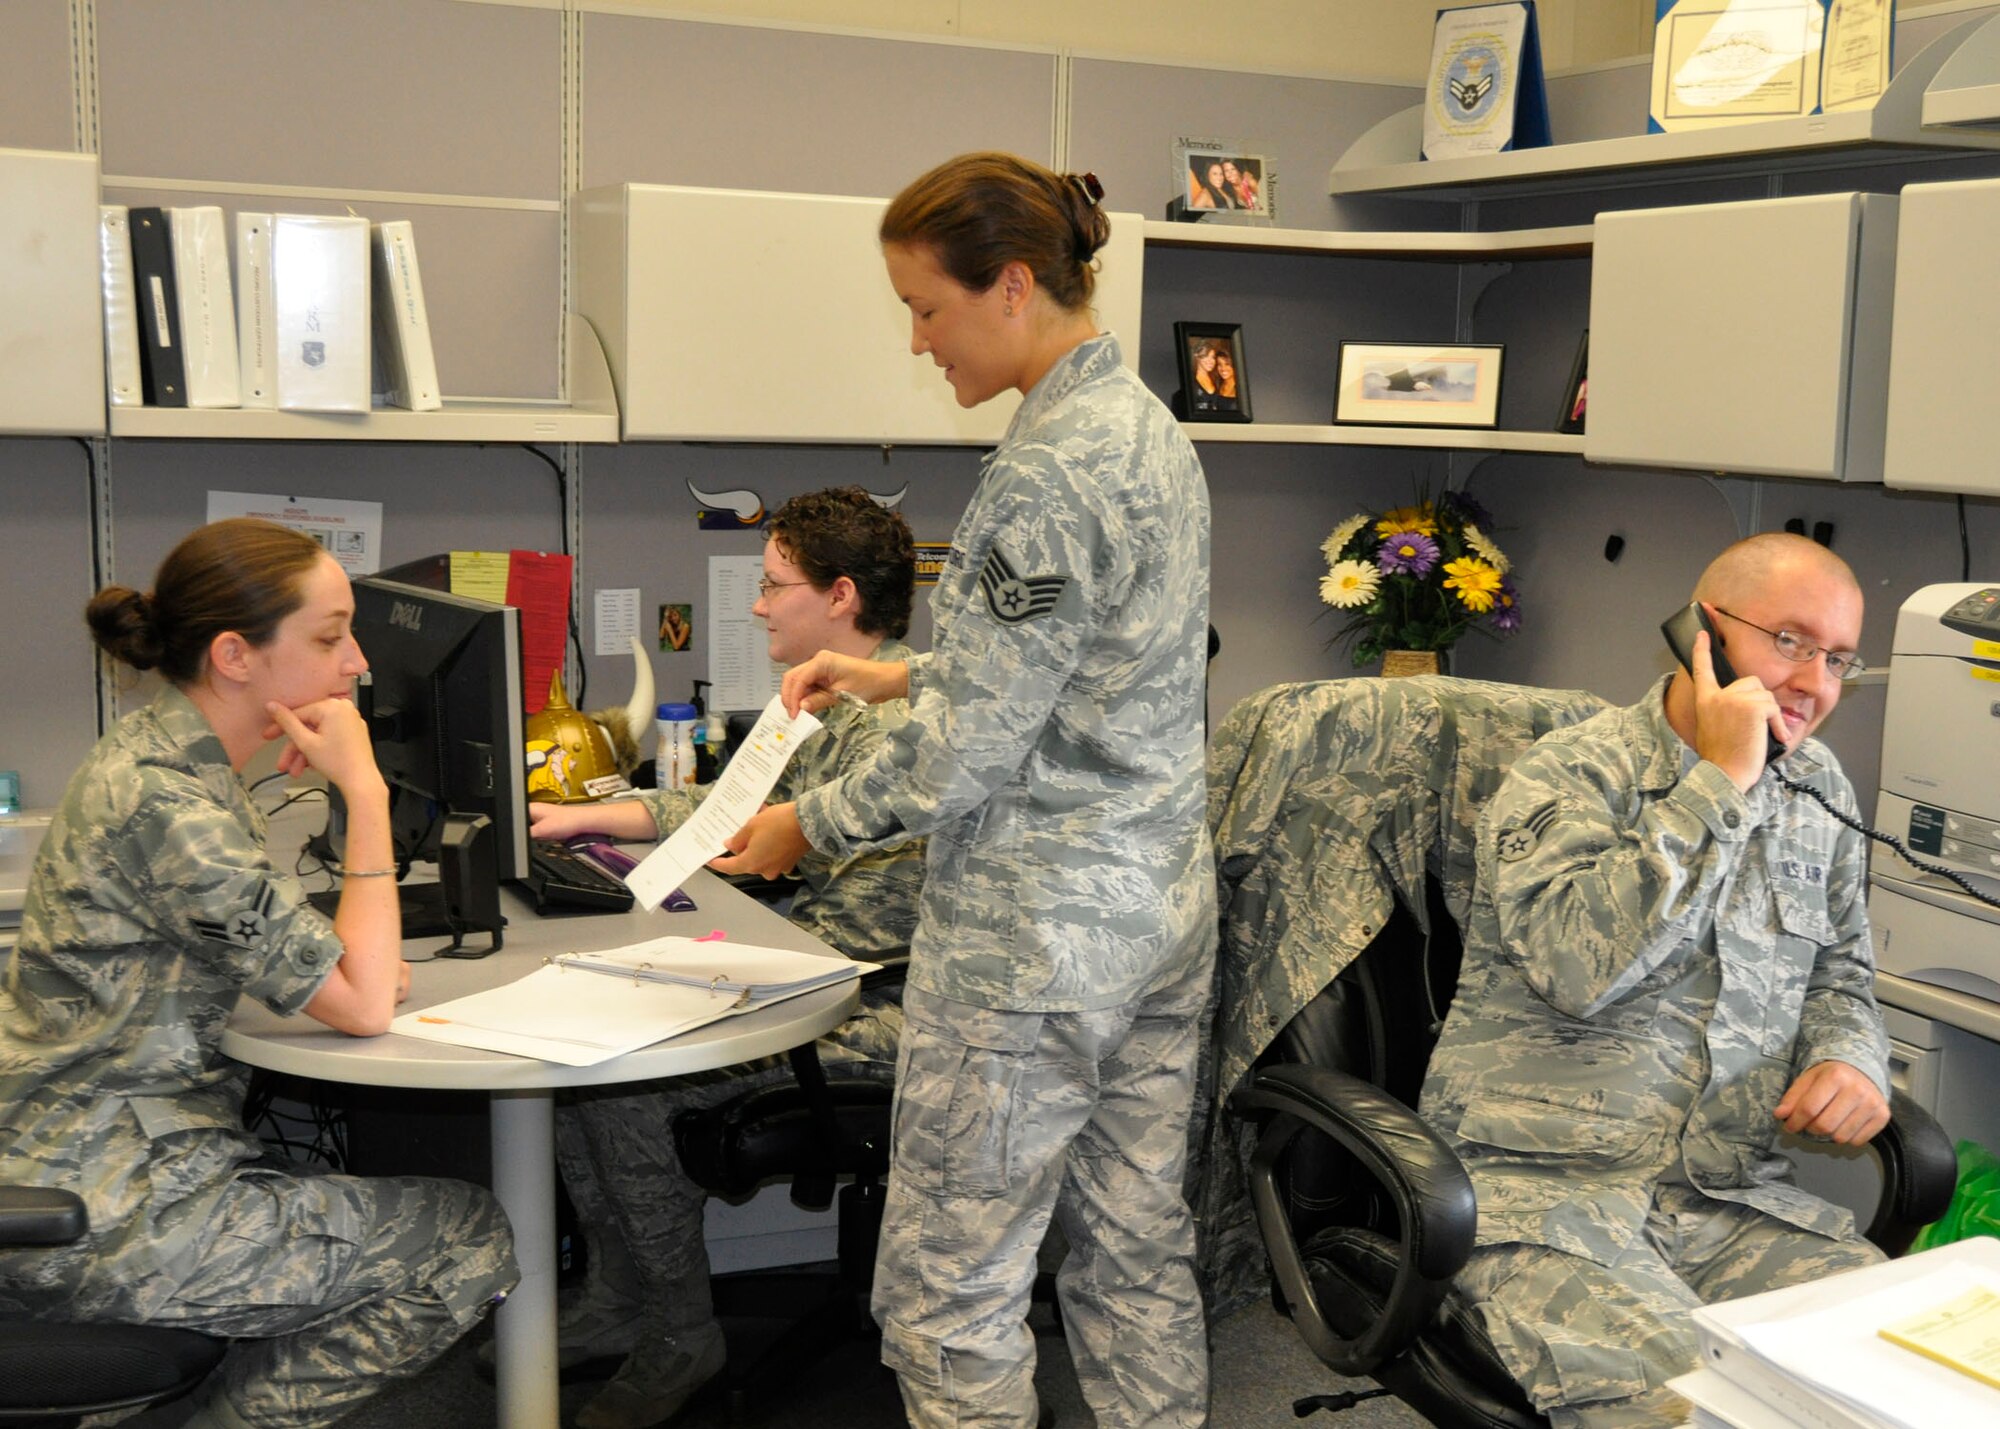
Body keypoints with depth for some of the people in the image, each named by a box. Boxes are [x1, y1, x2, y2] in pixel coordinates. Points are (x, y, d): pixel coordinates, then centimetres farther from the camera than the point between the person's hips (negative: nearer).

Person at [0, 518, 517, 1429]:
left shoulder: (163, 752, 7)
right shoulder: (163, 803, -24)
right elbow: (365, 1008, -21)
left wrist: (357, 956, -3)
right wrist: (364, 789, -18)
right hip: (97, 1219, -10)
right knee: (471, 1248, -4)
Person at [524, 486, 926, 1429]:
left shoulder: (897, 724, -21)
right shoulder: (833, 706, 13)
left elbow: (861, 927, -26)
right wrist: (587, 817, 20)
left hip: (865, 1011, -10)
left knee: (623, 1082, -18)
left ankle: (679, 1340, 2)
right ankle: (616, 1305, 15)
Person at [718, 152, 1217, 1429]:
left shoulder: (1048, 473, -21)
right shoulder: (1151, 426, 9)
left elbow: (971, 757, -20)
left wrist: (811, 825, -5)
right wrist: (903, 675, 16)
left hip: (1037, 927, -10)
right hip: (1161, 903, 10)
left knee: (948, 1287, 4)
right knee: (1138, 1246, 18)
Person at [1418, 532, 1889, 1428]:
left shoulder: (1819, 793, 14)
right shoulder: (1568, 776, -6)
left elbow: (1841, 975, 25)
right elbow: (1575, 965, -24)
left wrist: (1849, 1057, 1)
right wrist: (1718, 786, -17)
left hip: (1737, 1199, 6)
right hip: (1543, 1190, -6)